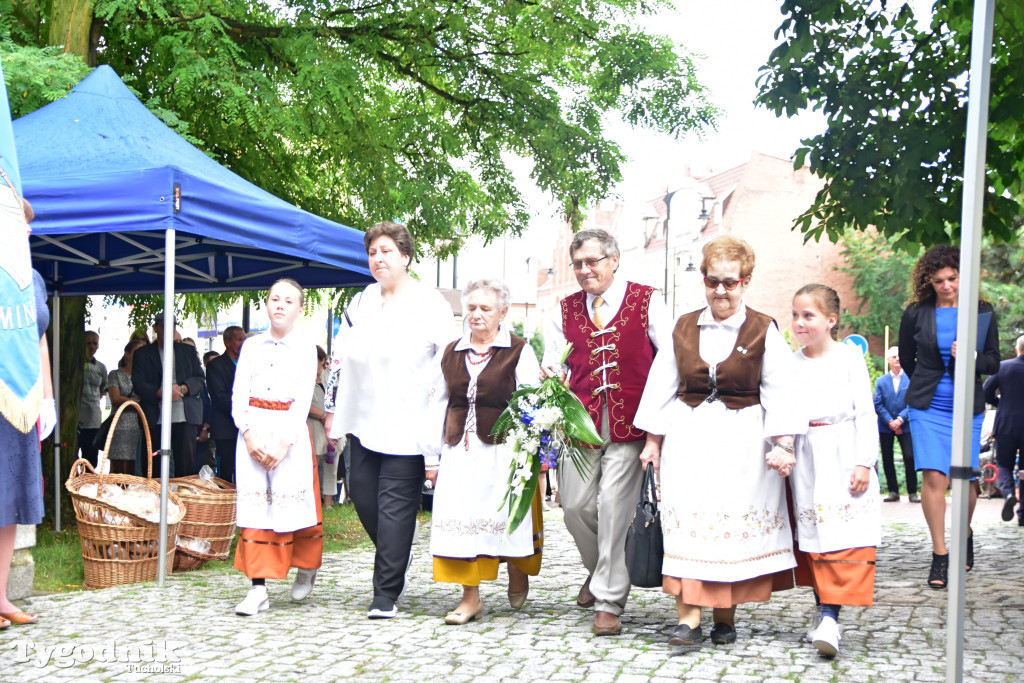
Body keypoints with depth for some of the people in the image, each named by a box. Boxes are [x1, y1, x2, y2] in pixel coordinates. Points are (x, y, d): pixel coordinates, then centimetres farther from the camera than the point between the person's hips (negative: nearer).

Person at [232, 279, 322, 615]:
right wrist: (249, 433, -11)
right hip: (253, 430, 2)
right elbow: (238, 395, 4)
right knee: (256, 504, -2)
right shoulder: (252, 346, 9)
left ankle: (306, 567, 27)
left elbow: (303, 400, -6)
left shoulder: (305, 348, 1)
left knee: (293, 503, -2)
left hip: (290, 432, -2)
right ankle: (259, 589, -1)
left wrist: (284, 442, -16)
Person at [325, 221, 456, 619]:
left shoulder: (430, 304, -2)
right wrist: (332, 409, 15)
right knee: (361, 492, 6)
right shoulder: (359, 305, 15)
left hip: (407, 423, -6)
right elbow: (340, 359, 19)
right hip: (364, 420, 6)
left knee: (395, 503, -5)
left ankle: (386, 594, 0)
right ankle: (395, 557, 31)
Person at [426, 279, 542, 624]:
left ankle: (517, 575, 29)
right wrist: (432, 456, 12)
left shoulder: (519, 351, 1)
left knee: (508, 516, 1)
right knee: (461, 519, -3)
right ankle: (470, 598, 5)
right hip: (460, 450, 4)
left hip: (502, 449, -3)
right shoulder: (452, 353, 13)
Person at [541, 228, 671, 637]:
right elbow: (553, 362, 14)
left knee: (615, 507, -8)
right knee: (575, 504, 4)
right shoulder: (565, 311, 14)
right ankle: (599, 567, 35)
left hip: (630, 423, -4)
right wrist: (551, 375, -10)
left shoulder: (645, 301, 4)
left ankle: (609, 602, 3)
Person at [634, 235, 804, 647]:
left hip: (742, 443, -1)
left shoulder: (764, 332, -1)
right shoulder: (683, 328, 7)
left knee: (734, 523, 2)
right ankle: (689, 618, -10)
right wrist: (653, 442, 8)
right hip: (689, 438, 2)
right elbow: (662, 387, 11)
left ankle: (724, 616, 16)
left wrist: (783, 444, -14)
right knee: (689, 522, -7)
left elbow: (780, 393, -5)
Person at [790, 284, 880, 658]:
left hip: (843, 459, -4)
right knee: (812, 541, 7)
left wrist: (864, 462, -9)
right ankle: (824, 611, 16)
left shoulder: (850, 357, 0)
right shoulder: (791, 363, 10)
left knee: (842, 541, -12)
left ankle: (830, 617, -17)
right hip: (804, 461, 4)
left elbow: (865, 413, -3)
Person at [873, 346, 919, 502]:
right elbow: (878, 405, 1)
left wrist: (900, 419, -14)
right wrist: (890, 422, -11)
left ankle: (913, 492, -1)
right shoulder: (881, 381, 7)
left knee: (910, 457, -10)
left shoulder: (911, 379, 2)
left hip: (905, 425, -2)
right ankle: (893, 491, 12)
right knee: (887, 459, 3)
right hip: (885, 426, 2)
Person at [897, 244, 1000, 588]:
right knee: (933, 478, -11)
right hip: (928, 407, -1)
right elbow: (907, 360, 14)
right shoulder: (916, 314, -1)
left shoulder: (982, 312, 1)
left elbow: (994, 362, 3)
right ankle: (940, 554, -3)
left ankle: (965, 533, 35)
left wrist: (972, 359, -17)